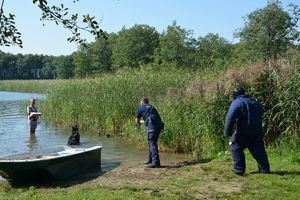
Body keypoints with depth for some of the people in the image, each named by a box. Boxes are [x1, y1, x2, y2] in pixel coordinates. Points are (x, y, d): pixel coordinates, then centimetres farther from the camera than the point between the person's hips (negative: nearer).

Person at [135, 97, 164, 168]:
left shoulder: (140, 108, 15)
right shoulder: (152, 107, 32)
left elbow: (137, 121, 21)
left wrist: (138, 123, 45)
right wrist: (142, 121, 55)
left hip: (152, 125, -7)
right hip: (159, 125, 7)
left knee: (152, 143, -10)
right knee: (152, 142, 18)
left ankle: (156, 163, -20)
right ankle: (150, 160, 27)